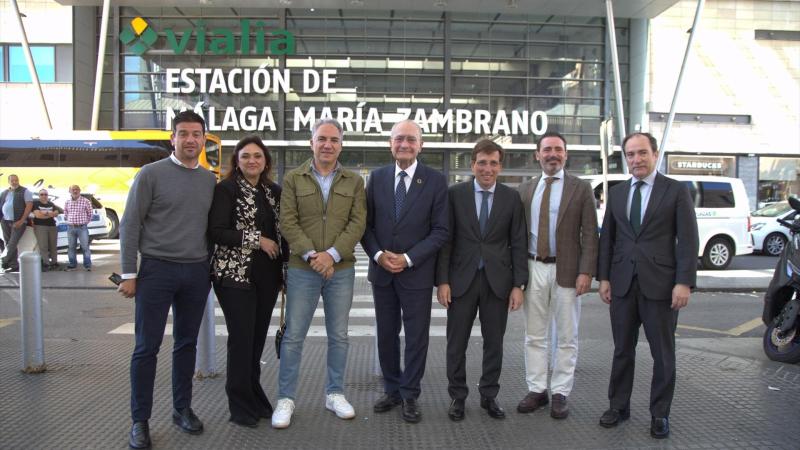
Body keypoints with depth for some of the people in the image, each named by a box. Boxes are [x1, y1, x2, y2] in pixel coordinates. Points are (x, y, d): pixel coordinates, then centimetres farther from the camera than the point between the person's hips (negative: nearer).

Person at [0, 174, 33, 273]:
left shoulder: (25, 192, -1)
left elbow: (29, 205, -9)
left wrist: (21, 221, -14)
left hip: (18, 222, -6)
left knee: (12, 245, -12)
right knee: (8, 245, 5)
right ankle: (14, 265, 9)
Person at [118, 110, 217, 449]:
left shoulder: (210, 180, 9)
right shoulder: (151, 174, -4)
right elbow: (130, 225, -5)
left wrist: (211, 268, 11)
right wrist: (129, 274, -8)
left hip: (197, 272, 4)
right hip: (157, 269, -4)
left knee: (187, 343, 12)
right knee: (147, 347, 1)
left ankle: (182, 409, 25)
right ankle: (140, 420, 13)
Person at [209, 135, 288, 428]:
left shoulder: (274, 191, 11)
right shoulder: (226, 189, -5)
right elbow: (217, 232, -13)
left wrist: (285, 266, 11)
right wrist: (257, 240, -15)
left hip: (267, 276, 5)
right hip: (235, 274, -5)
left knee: (258, 338, 11)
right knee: (241, 338, -2)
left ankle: (255, 397, 25)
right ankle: (241, 406, 13)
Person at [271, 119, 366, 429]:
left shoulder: (354, 182, 7)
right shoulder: (293, 179, 4)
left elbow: (357, 223, -3)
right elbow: (288, 223, -4)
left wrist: (332, 254, -15)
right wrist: (311, 255, -15)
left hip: (341, 269, 2)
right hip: (302, 269, -1)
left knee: (338, 335, 10)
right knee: (293, 336, 3)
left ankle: (334, 393, 24)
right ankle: (286, 399, 15)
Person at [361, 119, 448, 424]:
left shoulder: (436, 180, -5)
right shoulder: (377, 177, 4)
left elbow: (440, 231, -7)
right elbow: (366, 224, 5)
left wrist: (408, 259, -15)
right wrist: (378, 255, -11)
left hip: (417, 273, -3)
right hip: (381, 271, 3)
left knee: (416, 338, 6)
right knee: (386, 335, 13)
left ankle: (410, 396, 21)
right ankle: (392, 390, 29)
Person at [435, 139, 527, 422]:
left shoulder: (511, 197, 3)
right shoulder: (455, 194, -1)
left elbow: (518, 243, 3)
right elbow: (446, 240, -2)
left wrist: (519, 284, -3)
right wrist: (442, 280, -8)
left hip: (498, 280, 1)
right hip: (461, 279, -1)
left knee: (494, 343, 10)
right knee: (456, 343, 7)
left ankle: (489, 396, 26)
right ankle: (457, 397, 22)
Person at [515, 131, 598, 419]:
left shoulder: (581, 188, 0)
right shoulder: (525, 189, 9)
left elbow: (589, 234, -3)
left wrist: (586, 271, -12)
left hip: (566, 270, -3)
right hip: (533, 268, 3)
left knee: (566, 337, 5)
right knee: (534, 335, 9)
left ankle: (560, 394, 15)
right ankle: (536, 390, 20)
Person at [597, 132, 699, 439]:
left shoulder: (676, 190, -1)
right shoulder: (616, 193, 10)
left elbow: (688, 240, -6)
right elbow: (607, 238, 11)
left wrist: (684, 282, -13)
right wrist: (604, 277, 5)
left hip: (660, 284, -3)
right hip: (623, 284, 3)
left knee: (663, 353, 7)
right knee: (622, 350, 11)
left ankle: (660, 414, 20)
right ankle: (619, 406, 24)